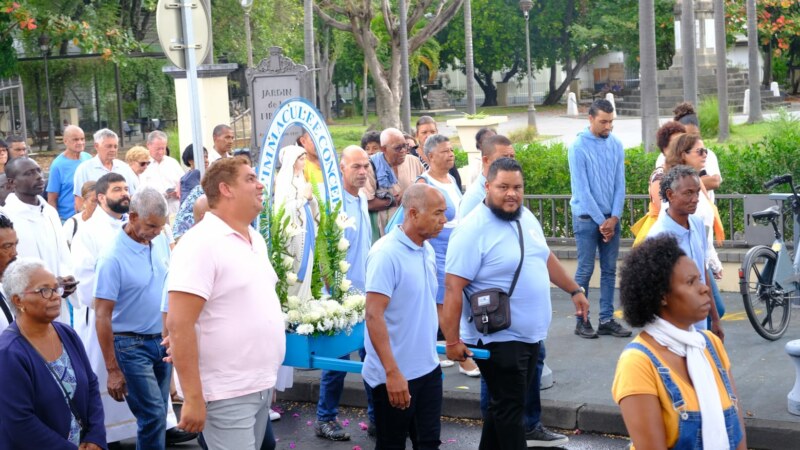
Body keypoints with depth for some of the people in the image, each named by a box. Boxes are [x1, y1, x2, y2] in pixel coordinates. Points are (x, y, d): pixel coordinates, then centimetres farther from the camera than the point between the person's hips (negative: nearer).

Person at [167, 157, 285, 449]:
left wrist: (267, 379, 17)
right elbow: (179, 325, -20)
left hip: (262, 387, 8)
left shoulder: (257, 240, 12)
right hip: (227, 395, -8)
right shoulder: (201, 243, -15)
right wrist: (193, 399, -22)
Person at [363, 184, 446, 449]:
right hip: (395, 375, -7)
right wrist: (392, 372, -26)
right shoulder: (386, 254, -18)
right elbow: (373, 315, -23)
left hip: (428, 369, 7)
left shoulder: (428, 249, 7)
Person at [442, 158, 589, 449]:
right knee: (510, 407, 0)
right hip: (498, 338, -8)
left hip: (530, 334, 8)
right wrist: (452, 340, -23)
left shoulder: (526, 217, 7)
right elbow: (453, 288, -21)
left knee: (510, 404, 17)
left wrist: (575, 290, 26)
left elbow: (546, 258, 23)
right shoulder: (473, 230, -19)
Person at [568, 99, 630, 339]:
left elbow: (620, 184, 4)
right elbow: (582, 189, -11)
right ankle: (581, 320, 8)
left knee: (610, 269, 7)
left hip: (611, 218, 5)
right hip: (587, 217, -4)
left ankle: (607, 319, 13)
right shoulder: (579, 147, -10)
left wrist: (614, 217, -6)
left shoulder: (616, 145, 3)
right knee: (585, 270, 0)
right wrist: (601, 220, -12)